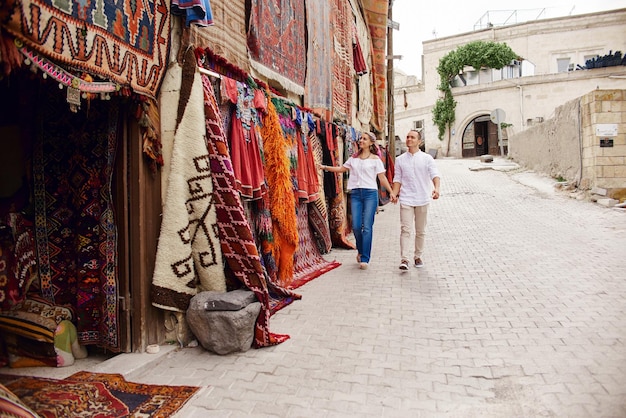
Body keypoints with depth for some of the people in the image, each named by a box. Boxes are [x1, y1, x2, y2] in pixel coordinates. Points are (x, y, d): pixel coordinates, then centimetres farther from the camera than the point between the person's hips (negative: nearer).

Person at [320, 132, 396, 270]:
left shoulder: (375, 159, 4)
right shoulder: (353, 158, 15)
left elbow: (382, 177, 1)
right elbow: (341, 168, 21)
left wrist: (391, 191, -7)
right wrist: (325, 167, 15)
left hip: (370, 193, -3)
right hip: (355, 193, 3)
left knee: (367, 226, -6)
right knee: (356, 226, -1)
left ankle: (364, 258, -1)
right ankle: (361, 251, 25)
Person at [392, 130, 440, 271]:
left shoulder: (427, 158, 3)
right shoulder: (400, 159, 8)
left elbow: (435, 175, -9)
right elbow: (397, 179, 10)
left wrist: (436, 188, -28)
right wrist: (394, 194, -5)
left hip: (422, 199, 0)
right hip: (406, 199, 0)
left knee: (420, 231, 10)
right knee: (405, 229, -10)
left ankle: (418, 257, 24)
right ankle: (404, 259, -12)